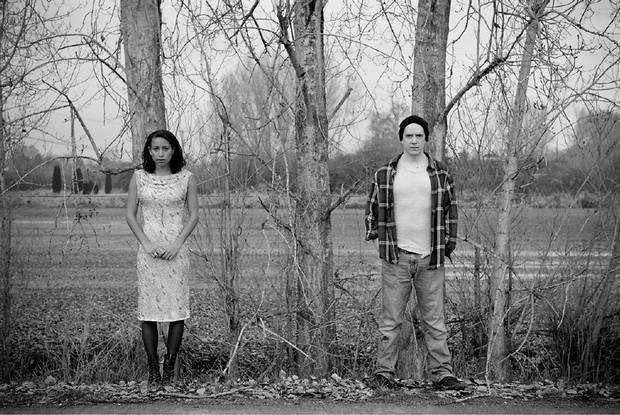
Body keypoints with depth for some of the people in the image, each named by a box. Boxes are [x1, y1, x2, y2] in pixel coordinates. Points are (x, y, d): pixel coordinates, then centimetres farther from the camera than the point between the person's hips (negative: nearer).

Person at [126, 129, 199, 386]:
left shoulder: (186, 178, 4)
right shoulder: (139, 178, 5)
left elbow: (193, 215, 4)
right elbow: (130, 215, 6)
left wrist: (177, 244, -8)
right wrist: (146, 243, -7)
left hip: (176, 251, 0)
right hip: (149, 251, 0)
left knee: (178, 309, -3)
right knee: (148, 310, -1)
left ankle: (169, 366, 8)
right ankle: (152, 370, 6)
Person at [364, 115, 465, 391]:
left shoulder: (440, 174, 7)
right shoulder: (385, 174, 4)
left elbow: (451, 209, 12)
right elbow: (372, 207, 14)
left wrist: (449, 242, 7)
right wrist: (374, 233, 5)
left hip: (431, 258, 1)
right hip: (395, 257, -1)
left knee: (435, 321, 5)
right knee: (391, 320, 3)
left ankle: (441, 373, 9)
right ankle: (383, 371, 10)